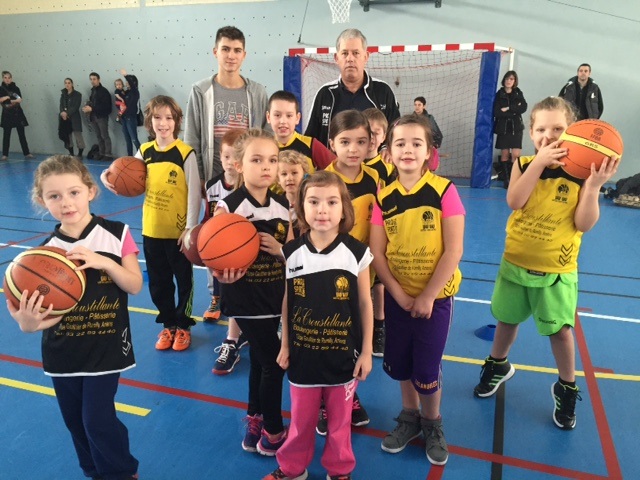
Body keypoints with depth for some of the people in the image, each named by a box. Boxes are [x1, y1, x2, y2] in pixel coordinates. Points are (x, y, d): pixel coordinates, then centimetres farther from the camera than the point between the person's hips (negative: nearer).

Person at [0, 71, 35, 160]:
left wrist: (8, 100, -15)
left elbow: (20, 100, -6)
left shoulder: (16, 88, 4)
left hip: (17, 113, 1)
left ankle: (26, 153, 6)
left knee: (22, 134, 3)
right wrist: (14, 100, -16)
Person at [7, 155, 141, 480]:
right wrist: (28, 322, -28)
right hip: (61, 352, 4)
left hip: (105, 348, -3)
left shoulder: (116, 234, -9)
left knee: (98, 420, -2)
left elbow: (135, 286, -10)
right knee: (76, 422, 17)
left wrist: (104, 262, -25)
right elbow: (39, 305, -5)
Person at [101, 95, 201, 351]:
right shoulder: (144, 151, 3)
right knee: (158, 282, 15)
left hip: (178, 231, -5)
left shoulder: (185, 153, -11)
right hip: (151, 229, 5)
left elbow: (194, 193, -12)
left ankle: (183, 326, 27)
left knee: (184, 280, 10)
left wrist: (191, 228, -15)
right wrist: (109, 177, -6)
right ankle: (168, 325, 32)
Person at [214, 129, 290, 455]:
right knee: (274, 362, 1)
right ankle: (272, 432, 25)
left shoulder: (284, 205, 1)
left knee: (260, 359, 19)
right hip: (245, 298, -5)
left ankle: (254, 425, 40)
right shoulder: (228, 206, -14)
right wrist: (223, 275, -34)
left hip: (275, 295, 5)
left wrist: (280, 249, -13)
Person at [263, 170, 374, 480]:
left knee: (339, 420, 18)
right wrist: (284, 345, 6)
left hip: (343, 355, -1)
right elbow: (287, 302, 2)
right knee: (300, 419, 19)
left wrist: (366, 351, -1)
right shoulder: (292, 252, -8)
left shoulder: (357, 252, -12)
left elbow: (365, 303, -3)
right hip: (303, 353, 1)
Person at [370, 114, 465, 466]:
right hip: (397, 295, 3)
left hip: (436, 296, -3)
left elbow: (453, 251, -14)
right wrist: (399, 293, -12)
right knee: (399, 363, 15)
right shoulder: (384, 197, -5)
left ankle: (433, 425, 33)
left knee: (426, 369, 5)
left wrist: (428, 296, -14)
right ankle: (410, 417, 40)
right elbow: (377, 252, -4)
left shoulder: (444, 191, -14)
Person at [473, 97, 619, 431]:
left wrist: (594, 186, -29)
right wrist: (539, 162, -31)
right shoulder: (524, 164, -5)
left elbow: (584, 224, -16)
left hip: (556, 269, -2)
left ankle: (566, 389, 30)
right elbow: (514, 201, -24)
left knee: (560, 329, 5)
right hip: (516, 262, 2)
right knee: (507, 319, 18)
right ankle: (498, 366, 44)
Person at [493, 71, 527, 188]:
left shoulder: (518, 93, 7)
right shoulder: (499, 94, 1)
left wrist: (508, 109, -16)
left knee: (516, 155, -7)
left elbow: (523, 108, -9)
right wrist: (514, 111, -12)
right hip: (503, 127, -1)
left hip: (516, 127, 1)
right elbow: (496, 112, -12)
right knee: (505, 154, 2)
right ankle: (506, 179, 9)